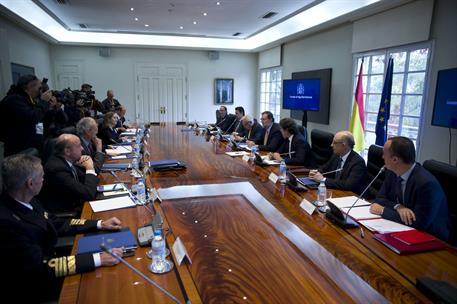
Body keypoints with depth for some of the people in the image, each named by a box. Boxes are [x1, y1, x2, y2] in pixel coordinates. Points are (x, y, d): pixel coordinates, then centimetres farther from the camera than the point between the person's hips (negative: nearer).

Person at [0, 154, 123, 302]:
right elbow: (41, 268, -29)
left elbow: (56, 224, 5)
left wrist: (100, 224, -2)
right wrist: (98, 259, -33)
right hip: (32, 288, -6)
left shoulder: (25, 201, -8)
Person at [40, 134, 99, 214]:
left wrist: (87, 167, -7)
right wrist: (90, 169, -18)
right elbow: (88, 194, -29)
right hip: (63, 212, -8)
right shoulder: (57, 169, -27)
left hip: (73, 203, 8)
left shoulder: (65, 160, -2)